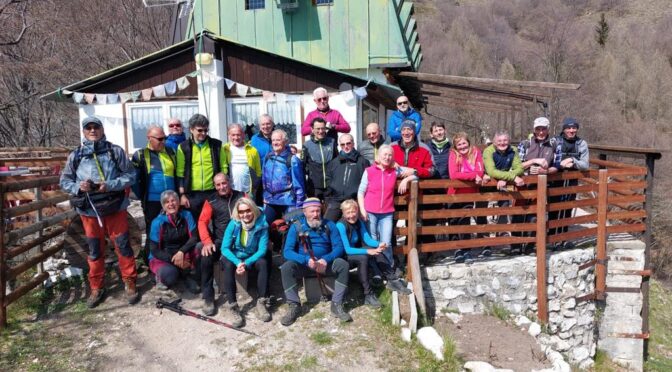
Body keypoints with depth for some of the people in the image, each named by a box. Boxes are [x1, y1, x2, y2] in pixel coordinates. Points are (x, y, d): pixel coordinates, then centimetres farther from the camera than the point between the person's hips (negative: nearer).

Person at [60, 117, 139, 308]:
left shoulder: (115, 151, -3)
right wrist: (78, 187, -12)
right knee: (95, 250, 12)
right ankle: (96, 288, 26)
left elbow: (130, 175, -4)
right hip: (89, 210, 2)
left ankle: (130, 283, 20)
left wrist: (110, 185, -18)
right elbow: (64, 181, 8)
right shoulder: (75, 155, 2)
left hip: (114, 207, -2)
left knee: (123, 246, 5)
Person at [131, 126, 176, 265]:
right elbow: (133, 179, -2)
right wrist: (142, 197, -2)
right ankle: (150, 262, 19)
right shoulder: (140, 155, -5)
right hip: (152, 202, -4)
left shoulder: (170, 152, 7)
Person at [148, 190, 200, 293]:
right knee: (169, 274, -36)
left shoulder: (186, 215, -8)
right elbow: (154, 250, -13)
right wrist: (173, 260, -25)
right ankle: (160, 275, 3)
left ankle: (188, 275, -3)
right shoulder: (158, 222, -15)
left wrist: (181, 252, -31)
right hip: (162, 258, -2)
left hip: (184, 256, 3)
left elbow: (194, 237, -15)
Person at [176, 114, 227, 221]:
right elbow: (180, 172, 2)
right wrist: (182, 194, -3)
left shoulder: (216, 145, 5)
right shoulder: (183, 147, 2)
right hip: (192, 194, -1)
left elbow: (224, 168, 8)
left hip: (214, 192, 1)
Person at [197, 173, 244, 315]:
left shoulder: (241, 197, 8)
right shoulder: (211, 201, 7)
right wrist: (207, 241, -18)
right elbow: (202, 222, -1)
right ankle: (208, 298, -13)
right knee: (206, 258, -29)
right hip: (220, 240, 0)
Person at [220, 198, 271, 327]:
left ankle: (261, 303, -23)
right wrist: (238, 262, -34)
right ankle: (231, 305, -29)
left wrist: (246, 263, -33)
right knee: (228, 265, -33)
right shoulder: (233, 224, -17)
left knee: (263, 263, -30)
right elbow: (225, 248, -17)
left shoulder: (262, 224, -17)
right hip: (235, 257, 0)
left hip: (252, 258, 0)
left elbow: (262, 250, -19)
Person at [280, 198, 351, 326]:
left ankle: (337, 305, -18)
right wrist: (307, 260, -33)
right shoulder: (296, 226, -7)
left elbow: (339, 247, -7)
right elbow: (287, 251, -15)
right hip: (303, 263, -1)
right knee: (286, 267, -30)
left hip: (325, 262, 1)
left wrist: (326, 260, -27)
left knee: (343, 264, -26)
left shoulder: (329, 225, -2)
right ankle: (294, 305, -17)